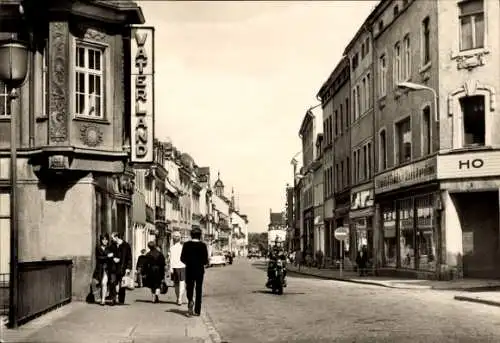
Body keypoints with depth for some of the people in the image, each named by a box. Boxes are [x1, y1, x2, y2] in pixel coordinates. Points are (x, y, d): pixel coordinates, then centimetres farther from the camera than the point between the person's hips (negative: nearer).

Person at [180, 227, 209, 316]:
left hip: (189, 269, 0)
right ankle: (197, 311, 8)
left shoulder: (186, 244, -3)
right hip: (200, 270, 0)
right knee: (198, 290, 8)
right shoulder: (203, 245, -6)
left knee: (189, 287, 11)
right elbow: (206, 260, -8)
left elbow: (182, 258, -3)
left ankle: (190, 301, -20)